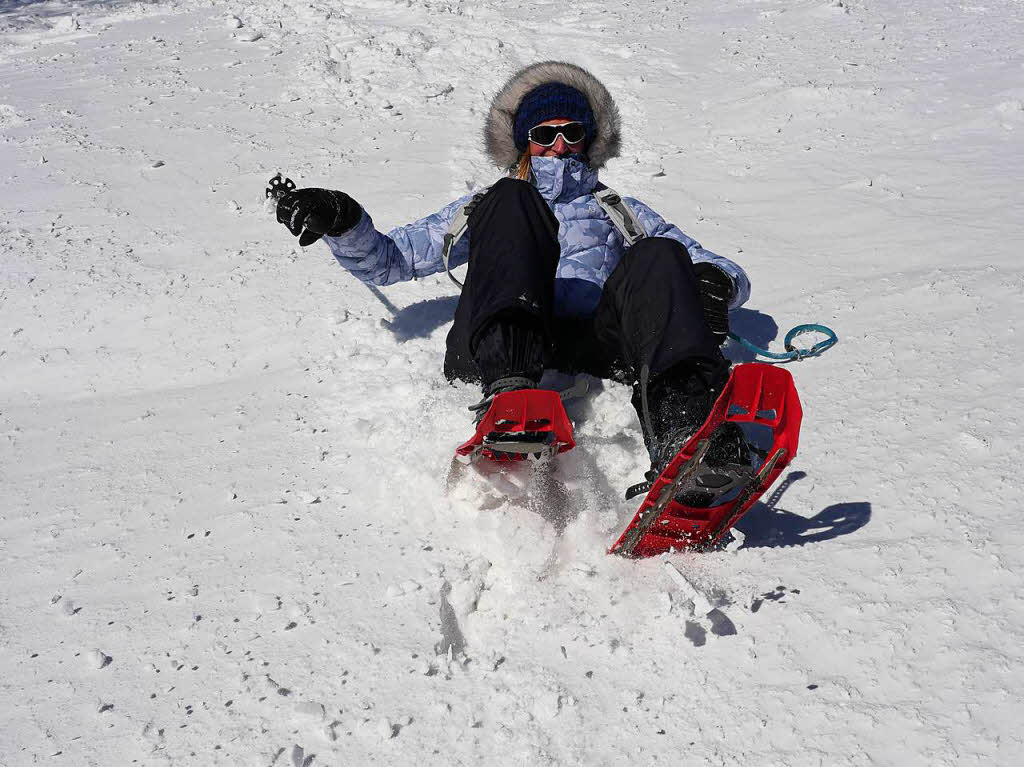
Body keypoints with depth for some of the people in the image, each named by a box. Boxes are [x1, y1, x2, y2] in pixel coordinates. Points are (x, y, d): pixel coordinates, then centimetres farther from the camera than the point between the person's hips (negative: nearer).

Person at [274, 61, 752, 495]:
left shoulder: (622, 212, 37)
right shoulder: (489, 207, 37)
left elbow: (725, 274, 28)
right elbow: (385, 262, 31)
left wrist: (713, 281, 2)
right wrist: (343, 222, 9)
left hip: (593, 348, 1)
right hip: (492, 350, 0)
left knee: (659, 256, -25)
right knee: (512, 202, -20)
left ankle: (683, 431, -54)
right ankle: (511, 395, -47)